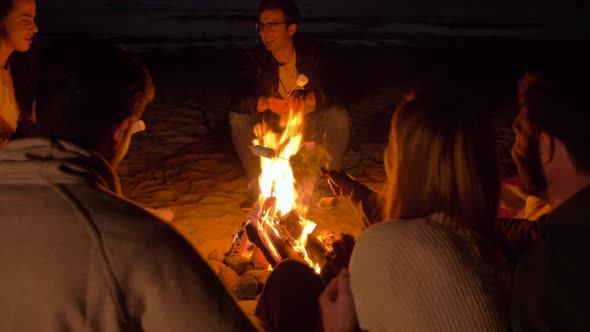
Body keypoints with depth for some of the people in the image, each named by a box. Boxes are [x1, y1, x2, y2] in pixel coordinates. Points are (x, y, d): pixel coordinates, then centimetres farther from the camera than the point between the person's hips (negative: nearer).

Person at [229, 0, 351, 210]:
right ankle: (257, 186, -10)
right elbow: (236, 99, -26)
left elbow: (326, 92, -25)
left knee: (339, 117, -29)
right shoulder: (255, 59, -14)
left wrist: (306, 100, -47)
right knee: (238, 118, -25)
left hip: (309, 125, -1)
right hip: (271, 128, 1)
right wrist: (266, 103, -46)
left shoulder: (311, 54, -13)